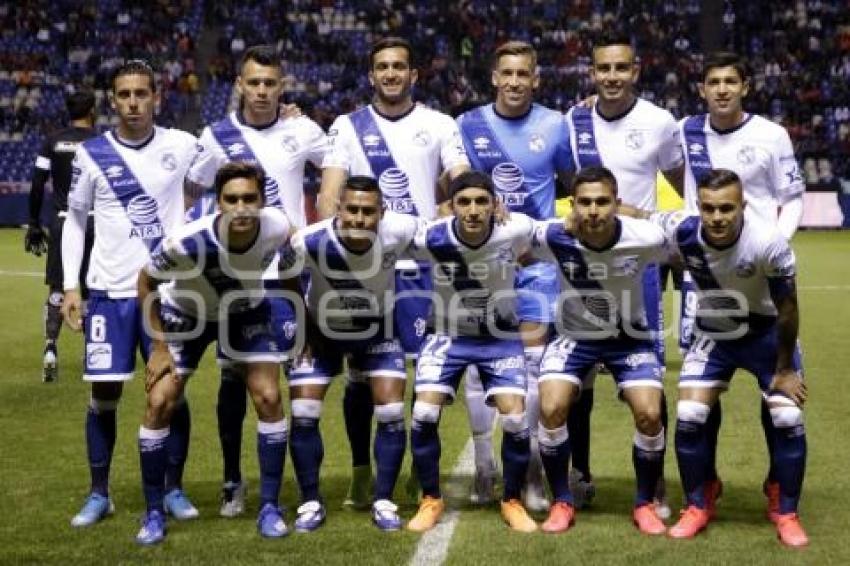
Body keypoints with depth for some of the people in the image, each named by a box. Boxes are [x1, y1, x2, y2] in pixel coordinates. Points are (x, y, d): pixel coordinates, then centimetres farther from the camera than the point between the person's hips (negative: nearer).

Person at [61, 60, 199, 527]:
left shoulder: (181, 146, -1)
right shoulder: (91, 154, -1)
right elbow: (75, 220, 7)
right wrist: (70, 286, 1)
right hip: (110, 292, 0)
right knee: (104, 393, 2)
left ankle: (173, 489, 18)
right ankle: (99, 494, 17)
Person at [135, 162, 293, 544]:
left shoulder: (277, 228, -32)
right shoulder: (185, 241, -39)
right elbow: (147, 283, -18)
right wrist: (160, 346, -15)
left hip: (246, 311, 2)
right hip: (185, 314, -2)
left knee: (269, 398, -9)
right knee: (159, 402, -9)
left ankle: (270, 507, 5)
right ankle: (154, 513, 6)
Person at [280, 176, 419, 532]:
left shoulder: (397, 232, -33)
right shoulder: (309, 242, -33)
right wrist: (303, 332, -7)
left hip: (376, 329, 0)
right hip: (322, 330, 0)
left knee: (391, 413, -7)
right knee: (304, 415, -6)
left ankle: (383, 501, 8)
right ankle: (311, 502, 10)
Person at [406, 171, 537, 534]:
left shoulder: (516, 231, -24)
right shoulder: (431, 239, -24)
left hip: (501, 338, 0)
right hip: (447, 336, 0)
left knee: (515, 419, -11)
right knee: (424, 414, -13)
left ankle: (512, 502, 12)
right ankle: (430, 500, 9)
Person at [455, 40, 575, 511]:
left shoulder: (555, 126, 1)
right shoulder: (468, 126, 3)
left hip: (536, 258, -1)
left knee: (533, 359, -2)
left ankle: (531, 472, 7)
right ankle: (484, 468, 14)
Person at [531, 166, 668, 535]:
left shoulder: (646, 238, -26)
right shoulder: (552, 237, -25)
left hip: (630, 336, 0)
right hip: (574, 335, 0)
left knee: (649, 414, -16)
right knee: (551, 410, -19)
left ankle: (645, 504, 9)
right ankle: (562, 503, 3)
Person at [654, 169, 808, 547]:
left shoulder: (768, 242, -34)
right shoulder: (681, 232, -28)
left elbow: (787, 309, -19)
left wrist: (784, 368, -11)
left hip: (767, 334, -2)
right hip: (713, 335, 2)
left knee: (788, 420, -9)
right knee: (688, 417, -9)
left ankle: (787, 514, 11)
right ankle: (698, 507, 12)